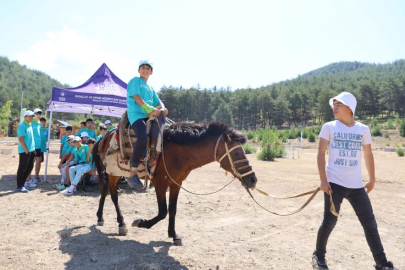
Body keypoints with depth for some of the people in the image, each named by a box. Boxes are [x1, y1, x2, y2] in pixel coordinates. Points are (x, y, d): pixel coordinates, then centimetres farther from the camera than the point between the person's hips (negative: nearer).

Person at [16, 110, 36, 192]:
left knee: (29, 167, 14)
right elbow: (20, 139, -18)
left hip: (31, 150, 9)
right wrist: (26, 150, -17)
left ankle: (23, 183, 25)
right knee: (22, 168, -2)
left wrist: (32, 149, 15)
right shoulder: (22, 126, -13)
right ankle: (19, 186, 5)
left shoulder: (30, 125, 15)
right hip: (24, 151, -9)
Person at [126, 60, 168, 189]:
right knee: (143, 137, -35)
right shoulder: (135, 81, 8)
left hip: (150, 115, 8)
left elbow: (158, 102, 20)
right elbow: (137, 97, -7)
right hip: (136, 115, -8)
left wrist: (162, 109, -5)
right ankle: (133, 173, -28)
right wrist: (150, 109, -20)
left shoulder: (151, 88, 28)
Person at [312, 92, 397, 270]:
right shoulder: (329, 127, -1)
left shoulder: (363, 129, 5)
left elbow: (368, 155, 13)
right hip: (334, 183, -3)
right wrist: (323, 180, -11)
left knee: (370, 223, 8)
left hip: (356, 185, 3)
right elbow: (321, 153, -4)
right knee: (330, 221, 1)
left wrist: (372, 180, 15)